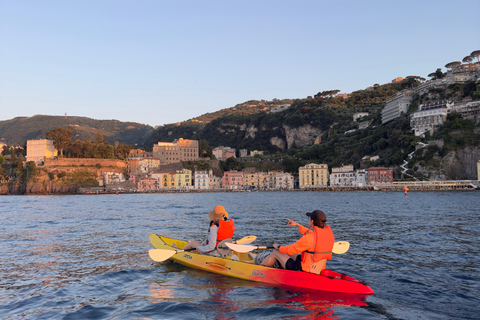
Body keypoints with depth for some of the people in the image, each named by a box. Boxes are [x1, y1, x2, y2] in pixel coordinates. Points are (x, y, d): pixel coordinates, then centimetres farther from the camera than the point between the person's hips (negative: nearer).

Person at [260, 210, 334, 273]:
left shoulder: (310, 238, -29)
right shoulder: (328, 231, -4)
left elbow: (291, 249, -18)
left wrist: (278, 247, 2)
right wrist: (297, 225, 23)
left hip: (303, 269, -8)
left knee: (276, 252, 10)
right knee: (287, 253, 28)